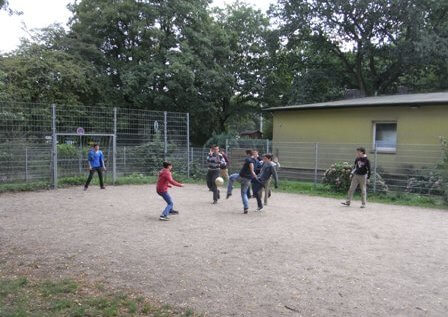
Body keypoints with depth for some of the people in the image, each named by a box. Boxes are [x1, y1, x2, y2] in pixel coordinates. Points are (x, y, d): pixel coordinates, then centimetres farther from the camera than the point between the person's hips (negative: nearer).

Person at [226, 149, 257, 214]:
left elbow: (251, 163, -33)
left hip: (242, 177, -6)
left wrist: (252, 171, -42)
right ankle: (246, 208, 3)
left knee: (231, 177, 22)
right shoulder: (254, 161, 11)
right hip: (248, 179, 7)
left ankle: (229, 192, 17)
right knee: (244, 193, 15)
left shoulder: (247, 159, -12)